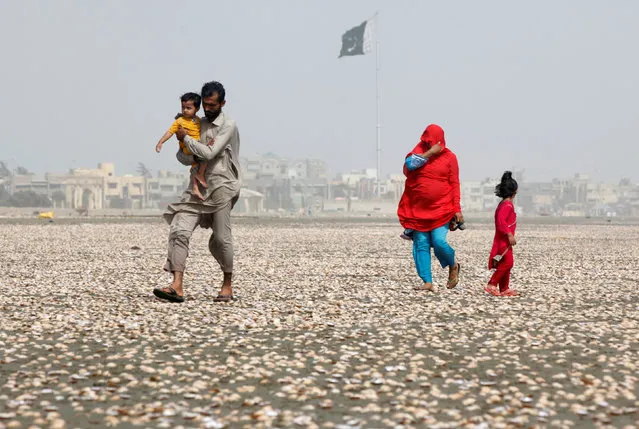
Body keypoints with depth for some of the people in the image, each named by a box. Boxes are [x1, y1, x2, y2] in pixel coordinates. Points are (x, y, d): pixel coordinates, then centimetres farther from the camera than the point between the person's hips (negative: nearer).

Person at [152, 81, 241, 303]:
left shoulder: (228, 126, -5)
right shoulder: (198, 124, 15)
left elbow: (209, 153, -17)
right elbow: (183, 156, 14)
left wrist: (186, 138, -6)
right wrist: (184, 155, -9)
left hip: (221, 187, -6)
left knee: (221, 239, -1)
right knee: (179, 230, -12)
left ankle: (227, 286, 20)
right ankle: (177, 287, -18)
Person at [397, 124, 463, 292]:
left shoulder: (449, 157, 1)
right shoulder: (418, 152, 5)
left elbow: (455, 184, 1)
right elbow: (407, 172, 6)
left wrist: (457, 209, -6)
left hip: (441, 208, -3)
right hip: (418, 208, 3)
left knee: (439, 241, -14)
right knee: (421, 244, -1)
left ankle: (453, 266, 16)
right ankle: (427, 282, 2)